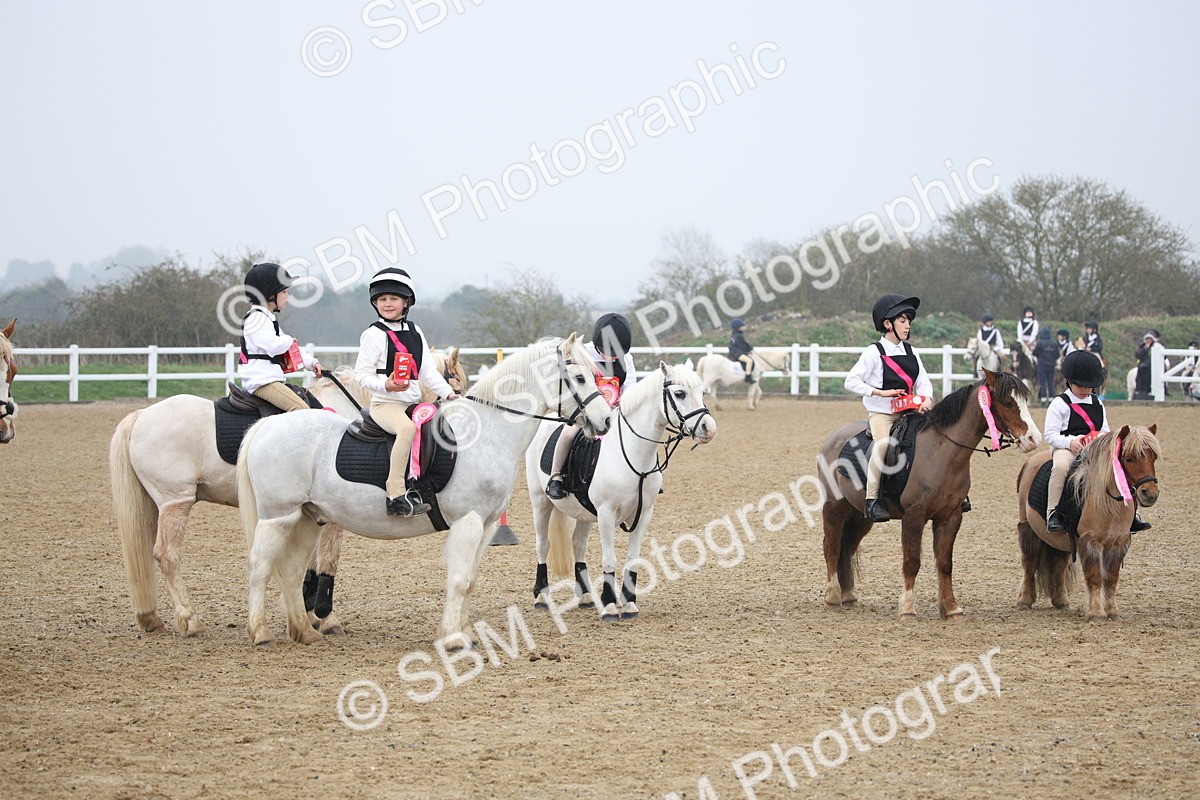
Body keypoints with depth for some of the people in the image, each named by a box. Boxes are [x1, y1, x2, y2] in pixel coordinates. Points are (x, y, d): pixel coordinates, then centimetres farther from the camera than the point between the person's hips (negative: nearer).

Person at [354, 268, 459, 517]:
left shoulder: (415, 332, 16)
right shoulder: (374, 335, -3)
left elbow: (428, 370, 15)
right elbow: (362, 373, -7)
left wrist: (448, 393, 1)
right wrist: (385, 385, -25)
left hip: (413, 403, 8)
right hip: (385, 404, -8)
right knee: (408, 427, -37)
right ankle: (396, 495, -41)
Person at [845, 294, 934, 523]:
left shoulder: (911, 353, 14)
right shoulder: (874, 353, -4)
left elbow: (923, 381, 8)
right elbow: (851, 381, -10)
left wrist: (927, 398, -14)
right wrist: (880, 392, -18)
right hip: (881, 412, -6)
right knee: (884, 442, -33)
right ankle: (871, 501, -32)